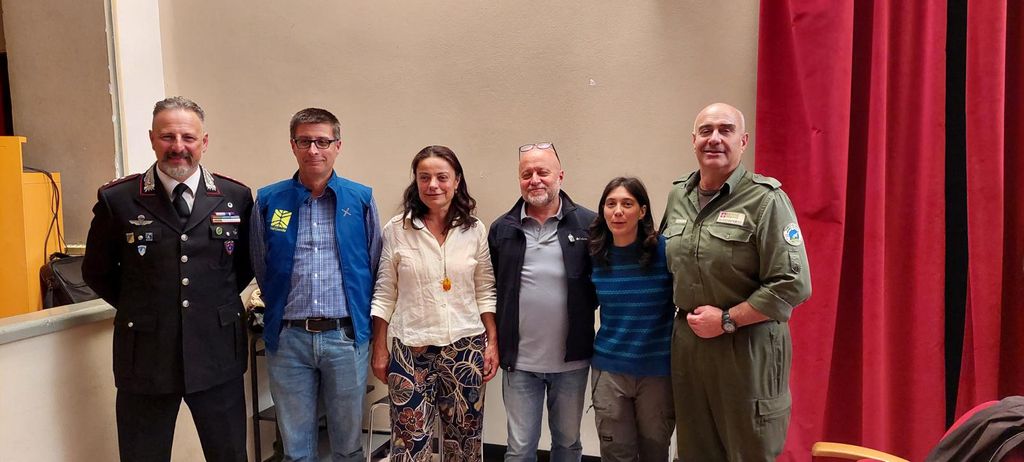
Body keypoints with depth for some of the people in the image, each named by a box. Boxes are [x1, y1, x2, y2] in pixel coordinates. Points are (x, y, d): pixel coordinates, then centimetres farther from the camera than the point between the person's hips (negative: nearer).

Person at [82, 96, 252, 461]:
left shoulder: (236, 197, 0)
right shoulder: (117, 199, -4)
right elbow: (96, 272, 8)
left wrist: (217, 303, 6)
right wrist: (139, 309, 5)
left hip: (218, 356, 1)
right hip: (145, 359, -1)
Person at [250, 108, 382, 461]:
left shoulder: (361, 199, 1)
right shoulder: (268, 201, 2)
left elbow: (374, 266, 8)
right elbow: (261, 268, 12)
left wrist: (362, 318, 10)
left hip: (346, 336, 0)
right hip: (288, 339, 1)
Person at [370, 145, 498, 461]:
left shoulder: (474, 230, 2)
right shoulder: (396, 230, -3)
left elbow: (485, 292, 6)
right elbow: (384, 295, 2)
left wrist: (492, 343, 1)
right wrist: (380, 350, 1)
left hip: (466, 349, 2)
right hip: (411, 352, -1)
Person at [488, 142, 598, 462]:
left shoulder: (589, 225, -4)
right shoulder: (502, 229, 2)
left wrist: (580, 311, -10)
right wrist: (497, 339, 0)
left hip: (572, 359, -1)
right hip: (520, 360, 1)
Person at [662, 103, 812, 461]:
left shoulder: (765, 200, -11)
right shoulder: (678, 196, 8)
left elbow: (792, 285, -16)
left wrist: (726, 320, -16)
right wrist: (687, 315, 10)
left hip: (749, 348, -5)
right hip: (687, 343, 6)